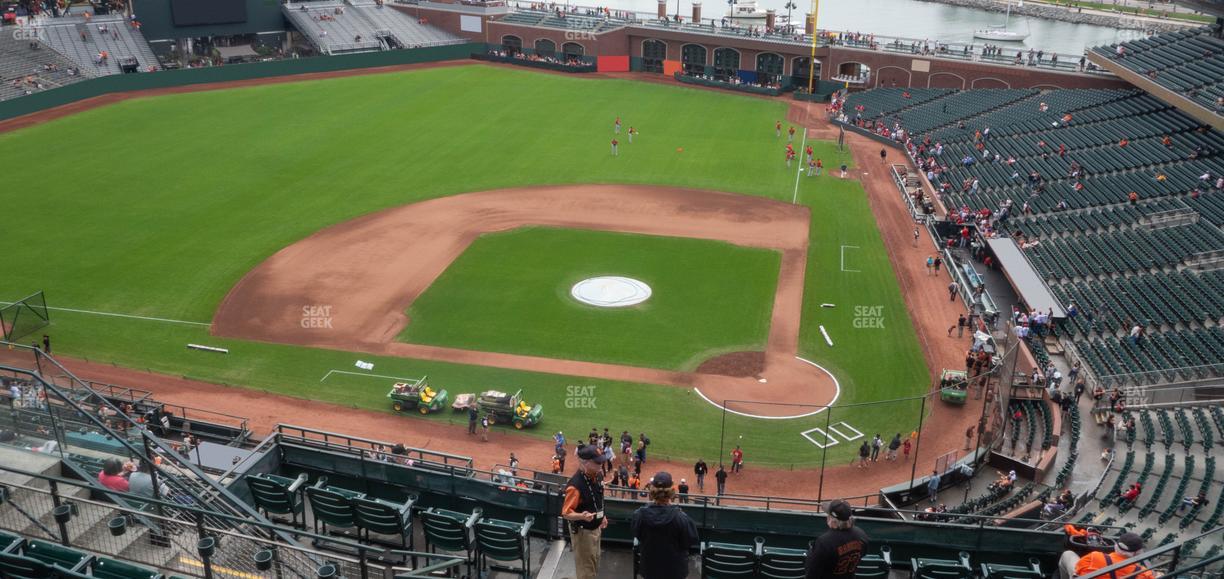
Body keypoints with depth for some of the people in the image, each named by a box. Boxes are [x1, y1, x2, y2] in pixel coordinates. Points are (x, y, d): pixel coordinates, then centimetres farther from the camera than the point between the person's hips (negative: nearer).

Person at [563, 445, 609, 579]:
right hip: (582, 531, -8)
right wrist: (582, 516, -46)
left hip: (596, 527, 8)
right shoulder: (576, 485, -32)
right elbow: (566, 513, -29)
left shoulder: (597, 475, -6)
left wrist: (602, 516, 17)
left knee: (595, 565, 26)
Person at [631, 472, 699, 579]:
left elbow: (636, 534, 0)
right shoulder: (681, 518, -27)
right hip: (674, 569, -2)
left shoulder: (640, 514, -19)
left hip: (649, 567, 2)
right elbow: (691, 541, -12)